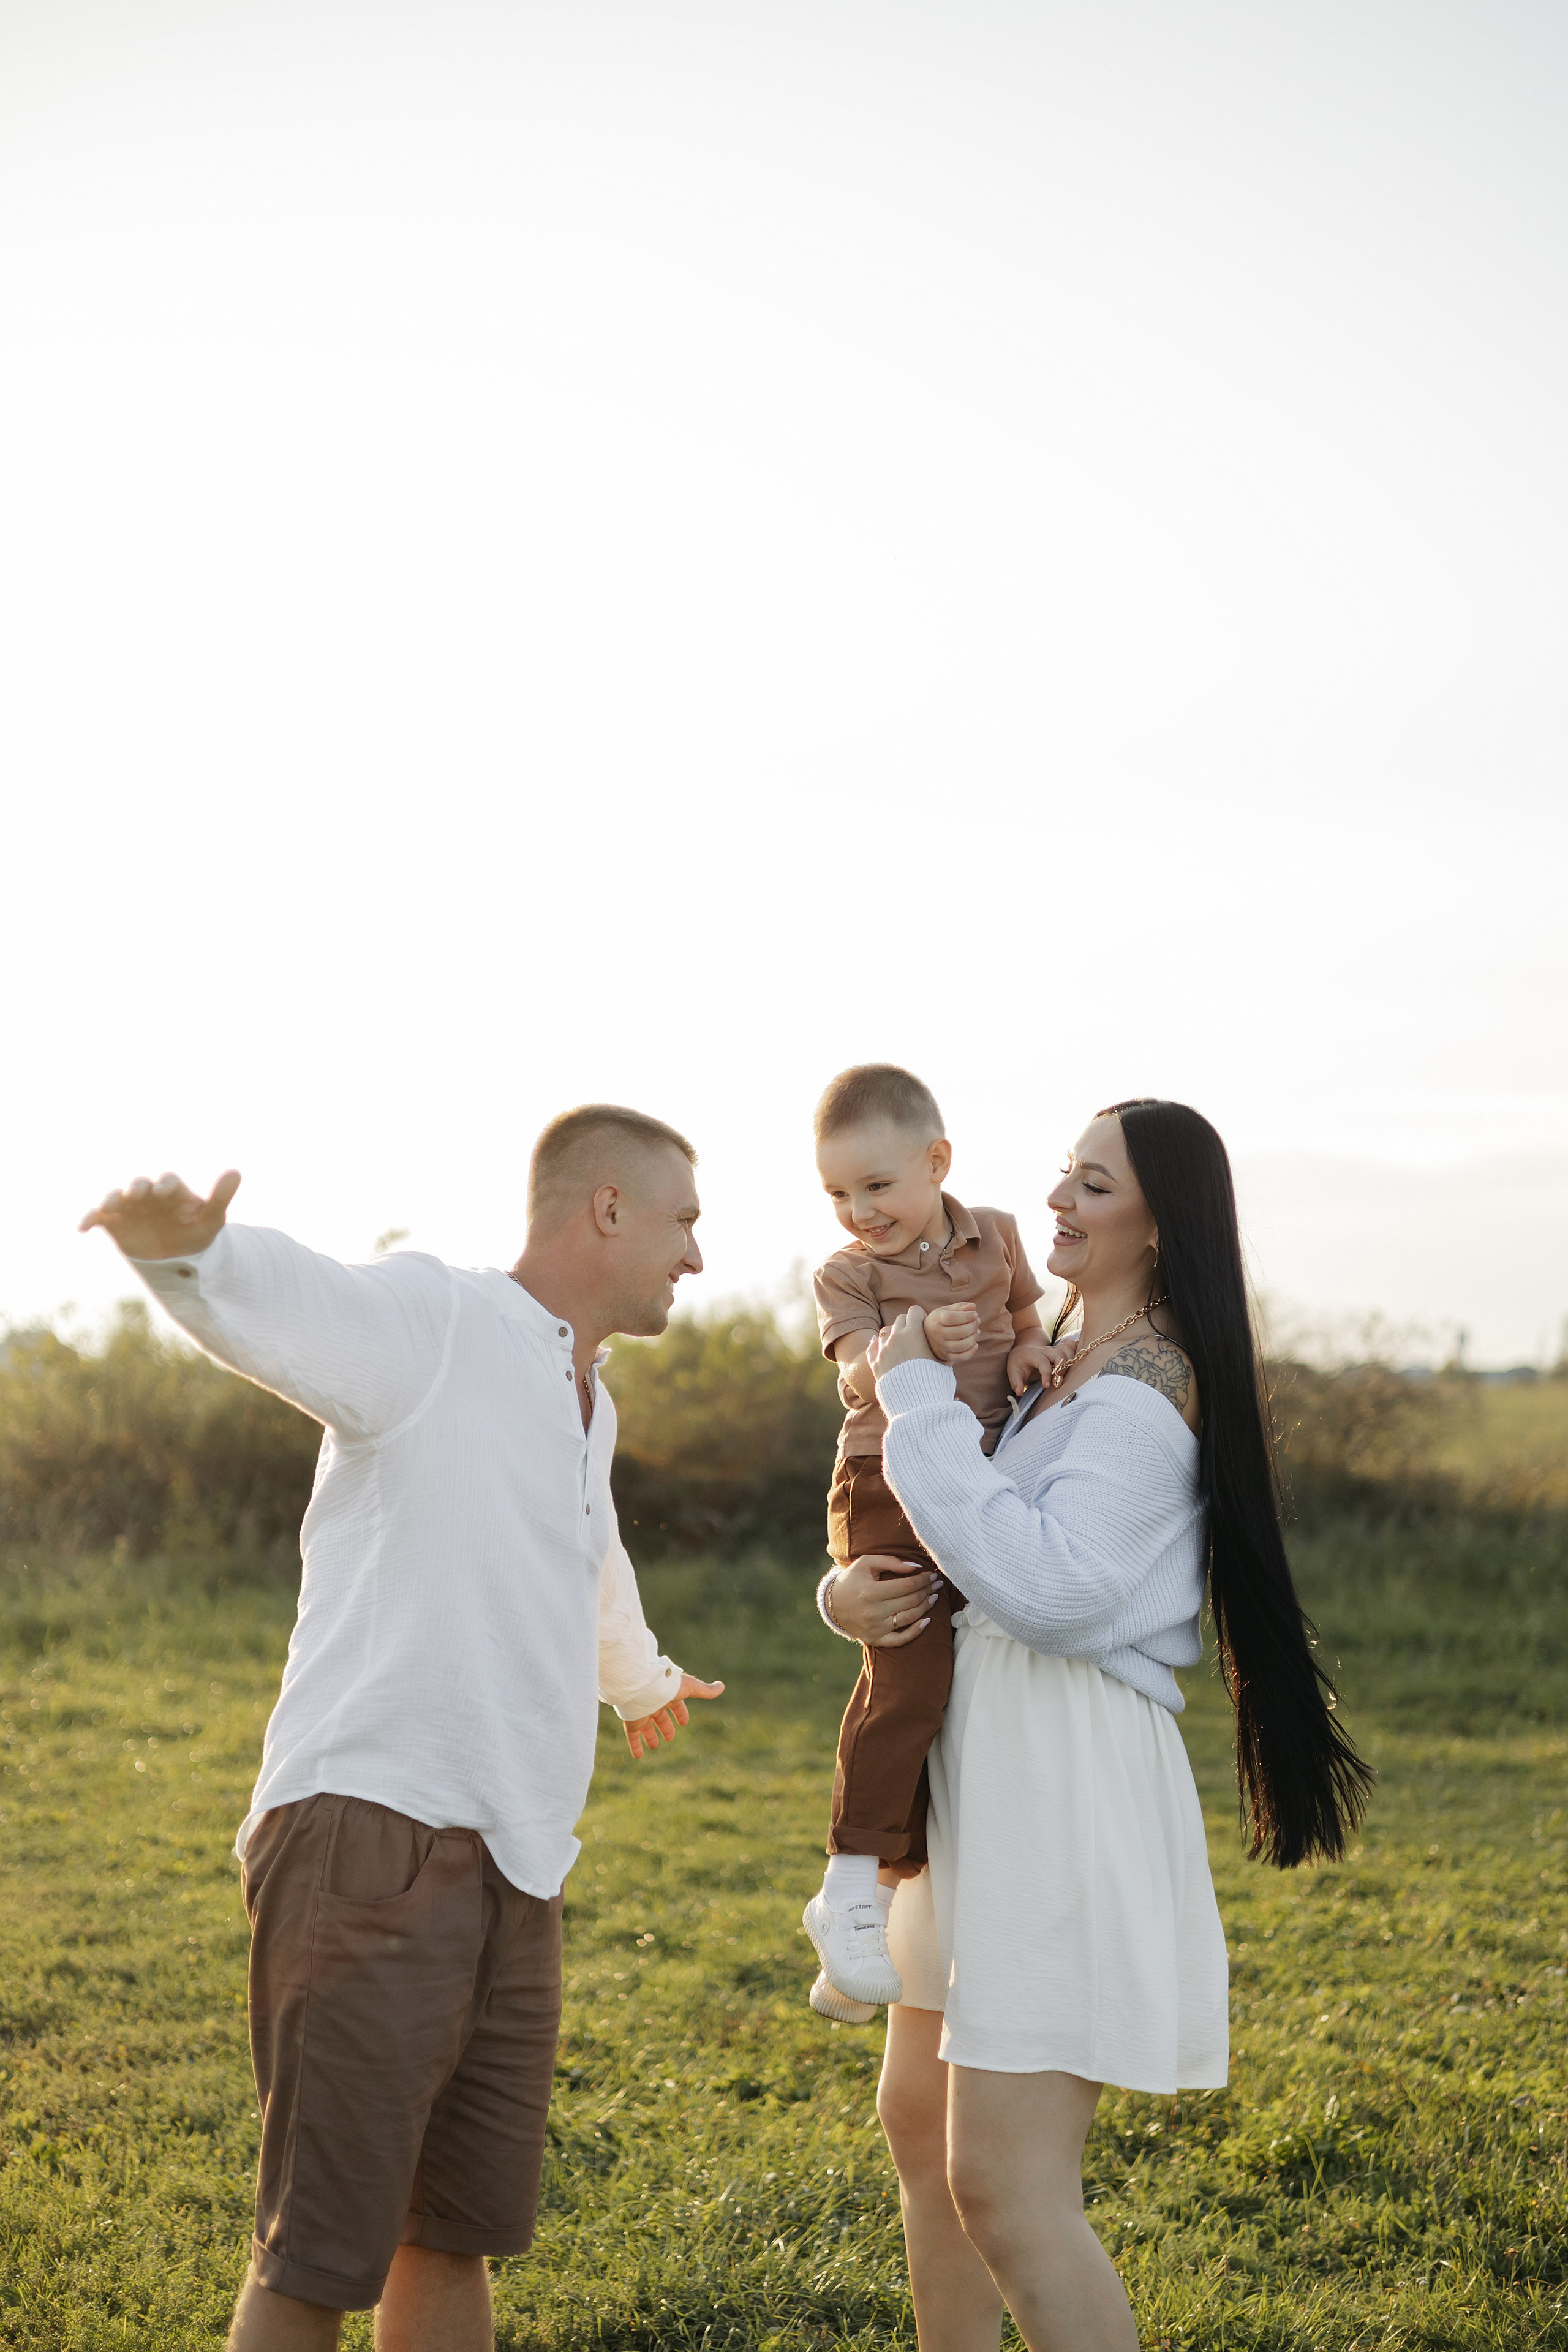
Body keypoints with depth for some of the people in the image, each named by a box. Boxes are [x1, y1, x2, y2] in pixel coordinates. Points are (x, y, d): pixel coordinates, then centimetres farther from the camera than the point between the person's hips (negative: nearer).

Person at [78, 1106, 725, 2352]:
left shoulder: (588, 1404, 21)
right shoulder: (428, 1319, -7)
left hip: (511, 1867, 9)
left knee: (462, 2229, 15)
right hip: (373, 1839, -9)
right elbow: (271, 1296, -27)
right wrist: (182, 1244, -50)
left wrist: (643, 1677, 61)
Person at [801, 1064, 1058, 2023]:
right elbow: (857, 1372, -17)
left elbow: (1025, 1315, 24)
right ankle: (853, 1885, -17)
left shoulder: (996, 1237, 10)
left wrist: (1028, 1352, 0)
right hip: (889, 1487, -5)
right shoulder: (847, 1274, -1)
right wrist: (915, 1346, -39)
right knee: (910, 1666, -22)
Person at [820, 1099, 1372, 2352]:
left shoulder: (1148, 1388, -14)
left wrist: (920, 1398, -21)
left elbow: (1050, 1585, -27)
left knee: (1005, 2185, -12)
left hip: (1068, 1776, -10)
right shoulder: (1066, 1372, 16)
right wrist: (852, 1586, -2)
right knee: (920, 2117, 19)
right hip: (992, 1774, 10)